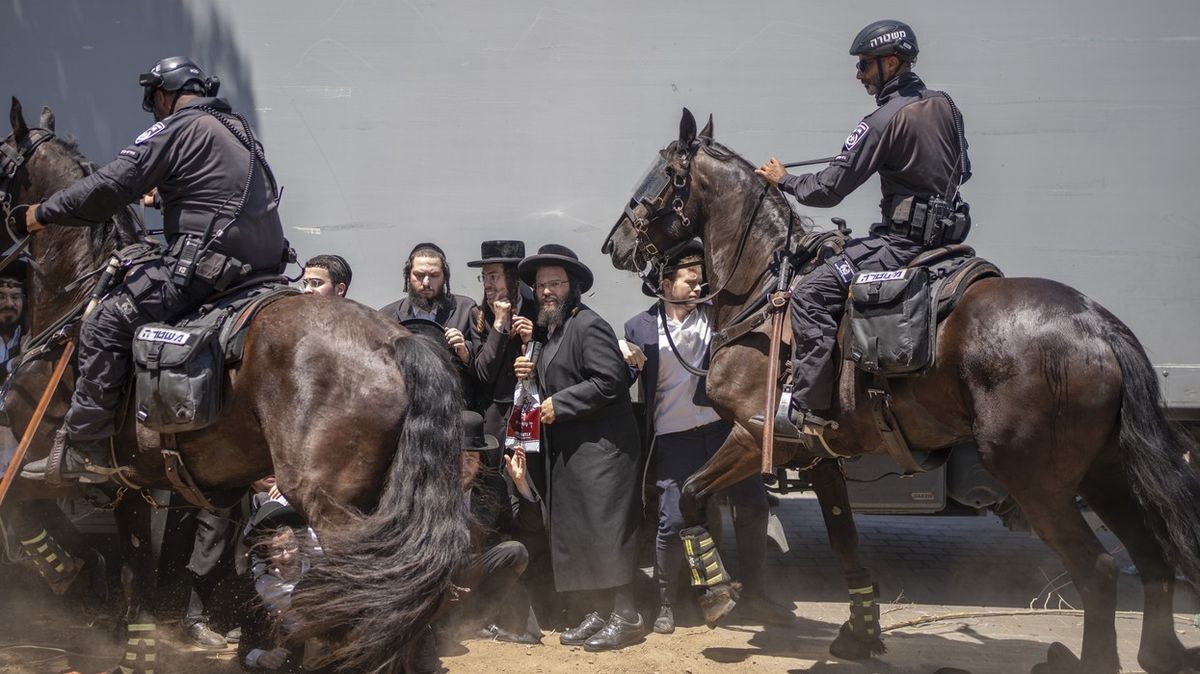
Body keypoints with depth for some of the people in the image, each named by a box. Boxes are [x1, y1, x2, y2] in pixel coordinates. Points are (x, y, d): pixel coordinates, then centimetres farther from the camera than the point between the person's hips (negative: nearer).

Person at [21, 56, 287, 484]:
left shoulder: (176, 129, -5)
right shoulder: (238, 128, 22)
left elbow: (108, 189, -9)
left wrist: (44, 214, 2)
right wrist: (165, 192, 38)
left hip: (205, 263, -10)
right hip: (261, 267, 10)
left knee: (106, 323, -8)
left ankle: (83, 450, -10)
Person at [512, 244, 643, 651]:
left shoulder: (588, 325, -11)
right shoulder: (553, 330, 18)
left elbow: (609, 381, -20)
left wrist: (560, 404, -16)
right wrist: (534, 373, 8)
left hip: (599, 447, -10)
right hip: (567, 450, 10)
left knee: (603, 529, -9)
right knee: (572, 533, 9)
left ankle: (624, 616, -4)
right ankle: (593, 614, 15)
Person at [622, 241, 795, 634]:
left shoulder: (714, 313, 6)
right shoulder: (641, 328, 2)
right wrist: (623, 356, -16)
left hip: (722, 427, 3)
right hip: (674, 437, -3)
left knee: (753, 507, 4)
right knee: (674, 521, -5)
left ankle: (753, 596, 18)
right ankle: (666, 606, 13)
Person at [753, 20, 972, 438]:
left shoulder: (884, 120, -16)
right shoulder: (946, 107, 8)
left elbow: (829, 190, -13)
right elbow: (963, 170, 24)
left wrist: (785, 180, 4)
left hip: (902, 242, -10)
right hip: (946, 232, 10)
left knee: (812, 295, -11)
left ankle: (810, 412, -14)